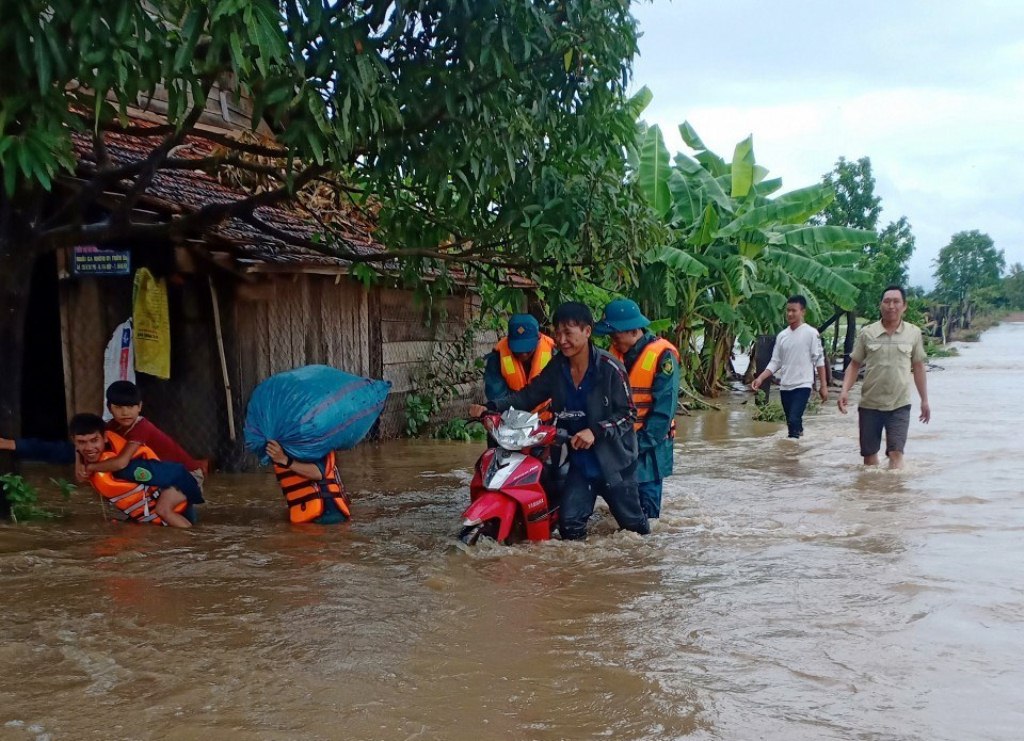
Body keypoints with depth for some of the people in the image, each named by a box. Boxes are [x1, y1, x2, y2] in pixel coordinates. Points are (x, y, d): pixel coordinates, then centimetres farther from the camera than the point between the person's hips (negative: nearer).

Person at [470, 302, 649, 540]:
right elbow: (529, 395, 4)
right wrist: (492, 407, -10)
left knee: (632, 523, 11)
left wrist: (596, 431, -27)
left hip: (613, 460, -3)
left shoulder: (609, 368, -16)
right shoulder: (556, 368, 0)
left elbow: (628, 413, -13)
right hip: (579, 460, 4)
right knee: (570, 524, -9)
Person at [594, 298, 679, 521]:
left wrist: (642, 442, -17)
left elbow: (664, 408, -15)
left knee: (646, 509, -3)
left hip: (649, 446, -6)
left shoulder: (662, 356, -13)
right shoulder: (615, 353, 7)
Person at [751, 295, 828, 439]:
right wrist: (760, 378, -3)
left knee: (794, 420, -19)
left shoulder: (811, 333, -5)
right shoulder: (782, 335, 9)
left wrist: (823, 385, -7)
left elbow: (819, 360, -4)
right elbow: (775, 362, 11)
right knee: (792, 422, 13)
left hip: (802, 385, -6)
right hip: (785, 386, 6)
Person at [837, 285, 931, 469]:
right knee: (869, 453, 9)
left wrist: (924, 401, 10)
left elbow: (918, 368, 8)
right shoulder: (867, 333, -1)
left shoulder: (913, 333, 1)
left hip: (899, 405, -1)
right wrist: (845, 390, -12)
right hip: (869, 405, 1)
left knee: (896, 452, -11)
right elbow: (854, 365, 3)